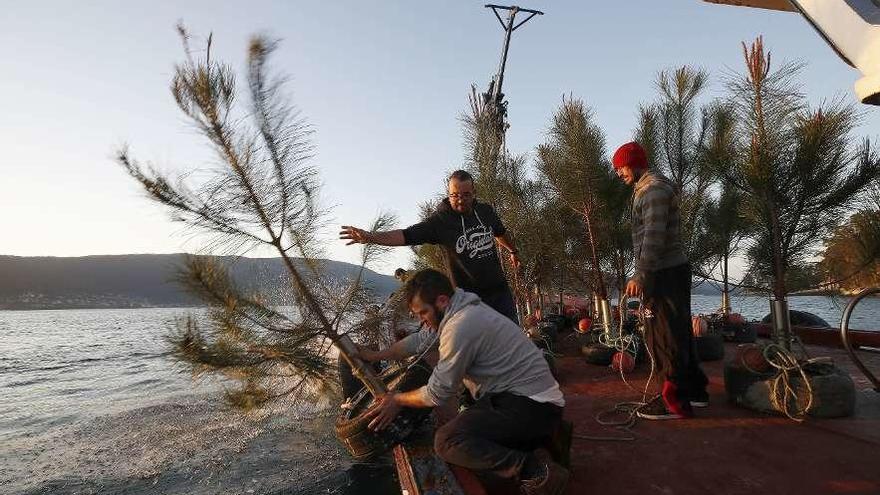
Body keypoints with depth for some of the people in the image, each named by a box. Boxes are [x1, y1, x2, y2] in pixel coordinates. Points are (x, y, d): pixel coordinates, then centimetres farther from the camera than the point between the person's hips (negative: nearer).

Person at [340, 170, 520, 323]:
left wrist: (513, 251, 38)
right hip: (469, 295, -4)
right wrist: (370, 237, -40)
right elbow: (406, 235, -26)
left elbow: (500, 233, 21)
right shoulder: (440, 220, -14)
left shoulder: (486, 210, 0)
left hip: (500, 290, 4)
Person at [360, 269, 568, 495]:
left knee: (447, 441, -22)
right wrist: (376, 355, 23)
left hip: (534, 407, -10)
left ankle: (536, 470, -17)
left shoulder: (461, 327, -22)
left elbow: (438, 394, -12)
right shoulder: (460, 308, 8)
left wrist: (397, 400, 5)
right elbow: (420, 340, 22)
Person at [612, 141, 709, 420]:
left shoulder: (654, 190, -12)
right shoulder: (647, 189, 19)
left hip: (664, 273, -10)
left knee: (665, 337, -5)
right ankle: (694, 390, 26)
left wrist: (640, 276, -23)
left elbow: (654, 237, -22)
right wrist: (643, 274, 19)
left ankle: (675, 401, 3)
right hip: (670, 271, 10)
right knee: (678, 333, 15)